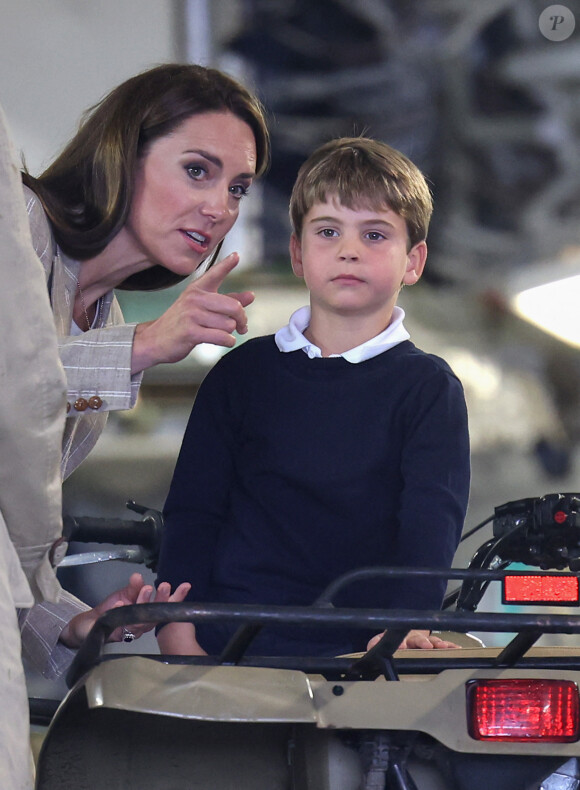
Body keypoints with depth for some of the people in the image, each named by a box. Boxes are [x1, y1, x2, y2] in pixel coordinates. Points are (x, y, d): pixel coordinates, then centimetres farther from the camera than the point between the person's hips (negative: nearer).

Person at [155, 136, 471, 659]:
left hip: (355, 655, -1)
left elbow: (432, 522, -6)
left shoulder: (427, 386, 6)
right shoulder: (243, 372, 12)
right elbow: (192, 510, 11)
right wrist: (178, 636, -2)